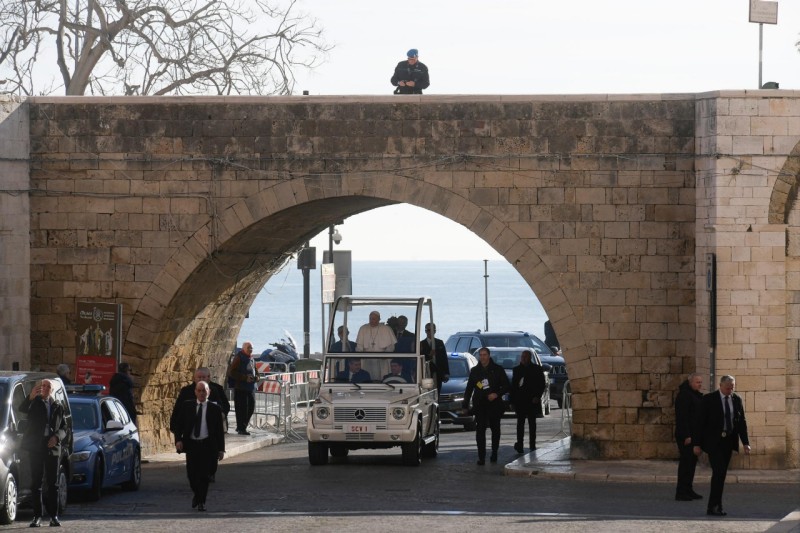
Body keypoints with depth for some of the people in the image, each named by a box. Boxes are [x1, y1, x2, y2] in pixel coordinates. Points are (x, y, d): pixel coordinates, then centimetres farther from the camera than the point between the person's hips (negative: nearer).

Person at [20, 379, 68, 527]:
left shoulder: (58, 407, 14)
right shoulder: (34, 403, 5)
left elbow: (64, 428, 13)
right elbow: (22, 409, -18)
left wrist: (57, 437, -9)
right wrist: (31, 397, -37)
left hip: (52, 447, 2)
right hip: (36, 447, -2)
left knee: (53, 483, 2)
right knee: (36, 483, -1)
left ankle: (53, 516, 5)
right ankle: (37, 516, -1)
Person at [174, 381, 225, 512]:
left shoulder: (215, 409, 2)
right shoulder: (187, 406, 5)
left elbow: (220, 430, 4)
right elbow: (179, 424, 6)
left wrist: (221, 449, 0)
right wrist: (178, 439, -10)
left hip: (207, 445, -1)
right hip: (191, 444, 1)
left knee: (204, 475, -3)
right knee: (192, 474, 3)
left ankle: (201, 502, 7)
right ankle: (197, 495, 30)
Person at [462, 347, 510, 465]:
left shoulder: (497, 369, 1)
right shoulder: (475, 371, 8)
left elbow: (506, 386, 2)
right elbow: (469, 389, 13)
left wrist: (497, 394, -15)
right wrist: (465, 405, 6)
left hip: (494, 405, -1)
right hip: (479, 405, 1)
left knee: (495, 429, 11)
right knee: (480, 431, -9)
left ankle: (494, 453, 26)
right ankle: (481, 457, -12)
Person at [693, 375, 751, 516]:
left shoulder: (736, 400, 7)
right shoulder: (708, 399, -7)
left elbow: (742, 422, 11)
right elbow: (700, 422, -6)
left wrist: (746, 443, 3)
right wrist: (697, 444, -10)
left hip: (728, 442, 5)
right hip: (713, 441, -5)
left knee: (721, 473, 6)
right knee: (719, 471, -15)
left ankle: (713, 507, 12)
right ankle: (715, 506, -12)